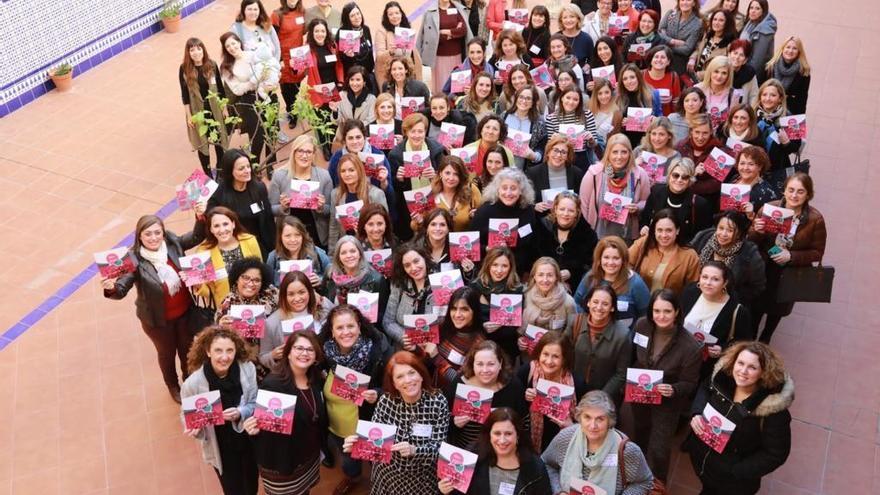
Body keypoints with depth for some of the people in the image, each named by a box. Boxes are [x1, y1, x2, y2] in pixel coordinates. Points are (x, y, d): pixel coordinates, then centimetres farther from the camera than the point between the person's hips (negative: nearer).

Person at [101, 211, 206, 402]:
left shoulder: (173, 243, -17)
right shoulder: (135, 260, -27)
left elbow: (196, 237, -4)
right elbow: (122, 289, -29)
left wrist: (201, 218, -22)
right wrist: (111, 288, -52)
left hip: (185, 312, 3)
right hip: (158, 319, -3)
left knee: (187, 348, 26)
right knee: (167, 353, 24)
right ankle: (173, 386, 54)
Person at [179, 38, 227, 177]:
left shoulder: (212, 65, -6)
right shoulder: (184, 69, -11)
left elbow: (220, 88, 2)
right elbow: (185, 94, -6)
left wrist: (224, 108, 3)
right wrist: (188, 115, -7)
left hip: (215, 108, 2)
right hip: (197, 111, -2)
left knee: (219, 138, 15)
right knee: (202, 142, 8)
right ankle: (208, 173, 22)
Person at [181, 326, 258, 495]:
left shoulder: (247, 369, -21)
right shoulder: (193, 383, -25)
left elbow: (256, 404, -9)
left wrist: (240, 413, -28)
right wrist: (192, 428, -29)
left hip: (249, 440, 2)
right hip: (221, 448, -2)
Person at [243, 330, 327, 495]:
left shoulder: (316, 381, -3)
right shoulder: (271, 384, -23)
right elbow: (260, 420, -19)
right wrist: (253, 428, -37)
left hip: (311, 458, 6)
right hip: (281, 464, -6)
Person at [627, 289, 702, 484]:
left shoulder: (690, 346, -30)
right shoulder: (641, 325, -19)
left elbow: (689, 383, -18)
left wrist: (673, 390, -37)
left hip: (667, 402, -4)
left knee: (658, 449, 4)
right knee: (640, 434, 30)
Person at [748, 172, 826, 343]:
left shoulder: (816, 219, -16)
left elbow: (817, 253, -7)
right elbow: (751, 242, -6)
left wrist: (791, 256, -23)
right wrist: (756, 231, -29)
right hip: (762, 270, 0)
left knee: (777, 309, 22)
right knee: (756, 308, 11)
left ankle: (764, 340, 50)